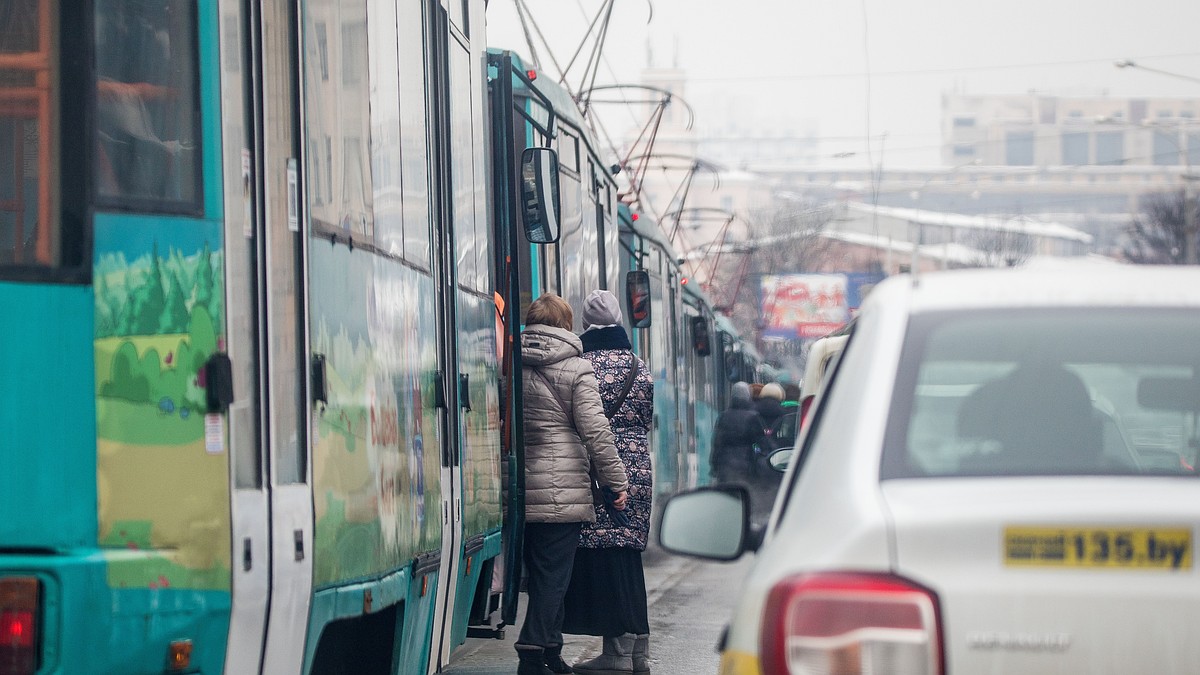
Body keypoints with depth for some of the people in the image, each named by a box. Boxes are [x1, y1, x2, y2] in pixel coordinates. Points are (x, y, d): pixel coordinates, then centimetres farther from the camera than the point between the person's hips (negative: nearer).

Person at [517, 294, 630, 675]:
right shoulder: (575, 369, -5)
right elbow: (595, 430, -9)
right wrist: (617, 481, -2)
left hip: (521, 487, 5)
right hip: (563, 488, -5)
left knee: (541, 574, 15)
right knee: (554, 575, -3)